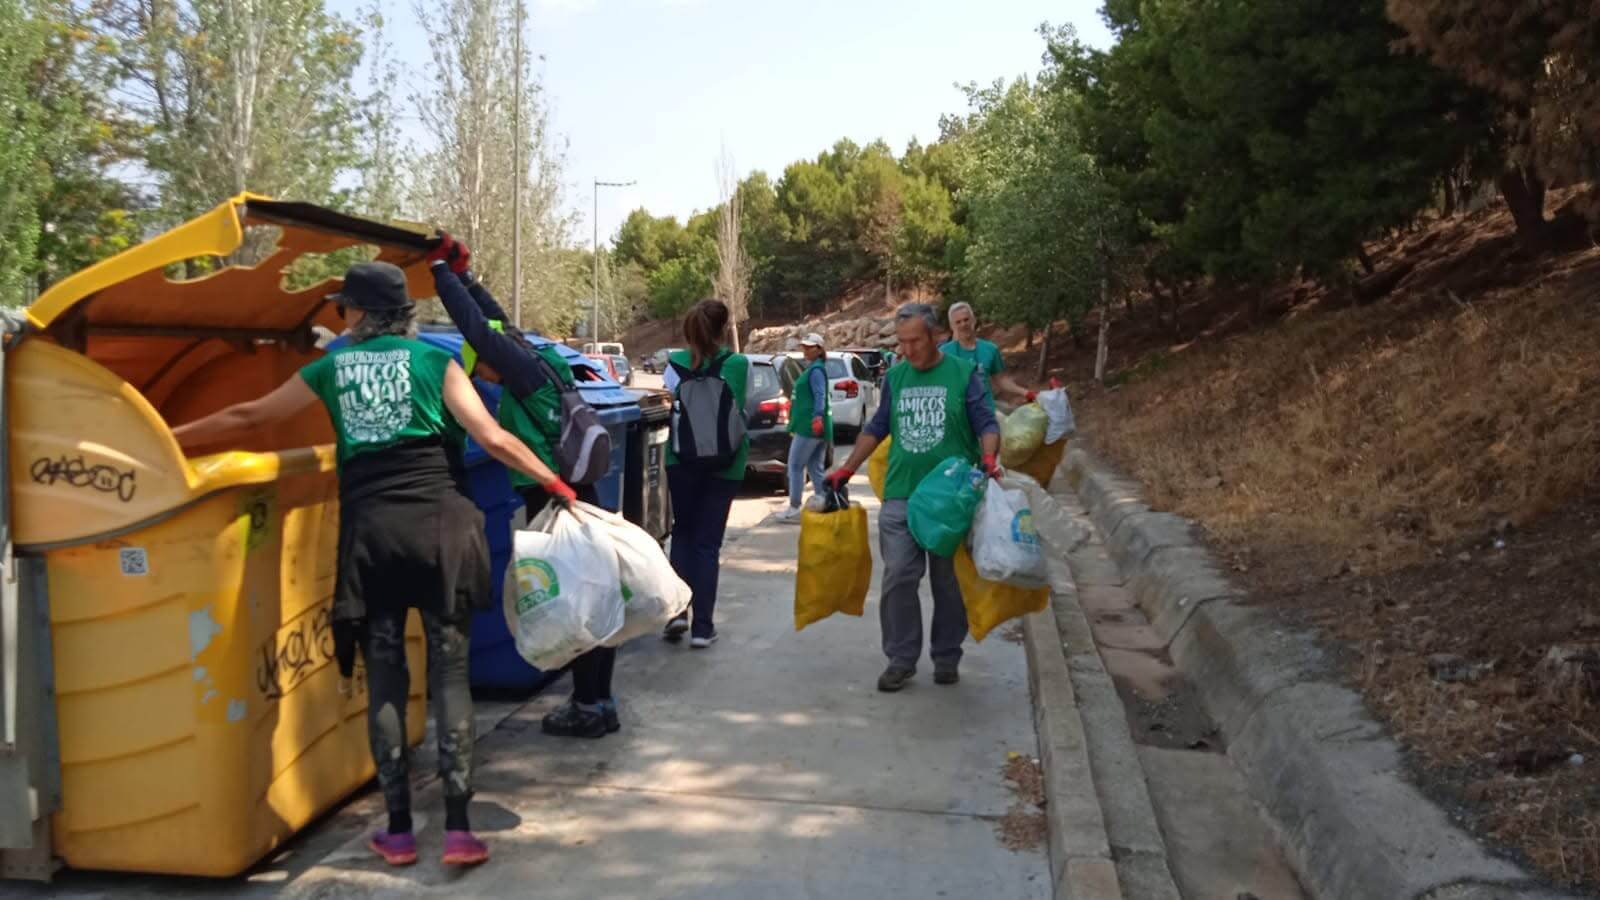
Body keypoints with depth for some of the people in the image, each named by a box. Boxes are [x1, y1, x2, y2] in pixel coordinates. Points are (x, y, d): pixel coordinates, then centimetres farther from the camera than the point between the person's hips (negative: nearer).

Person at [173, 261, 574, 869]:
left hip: (371, 529, 1)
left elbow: (246, 419, 19)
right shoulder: (434, 361, 7)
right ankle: (457, 829, 0)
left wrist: (164, 439, 32)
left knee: (384, 676, 9)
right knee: (449, 670, 2)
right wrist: (557, 484, 2)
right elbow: (493, 439, -3)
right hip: (440, 523, -1)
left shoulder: (330, 369, 12)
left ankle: (398, 831, 13)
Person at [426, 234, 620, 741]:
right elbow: (498, 324, 22)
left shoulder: (529, 372, -13)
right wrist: (464, 274, 23)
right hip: (576, 496, 9)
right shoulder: (541, 365, 11)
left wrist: (442, 269, -8)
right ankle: (598, 701, 22)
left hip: (553, 501, -9)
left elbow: (478, 328, -16)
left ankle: (589, 706, 6)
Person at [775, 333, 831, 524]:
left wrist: (817, 417, -35)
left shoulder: (816, 370, -10)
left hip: (809, 426, -10)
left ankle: (794, 509, 3)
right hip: (817, 427, 10)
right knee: (816, 469, 10)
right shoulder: (813, 369, 20)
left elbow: (820, 396, -23)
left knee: (795, 466, -2)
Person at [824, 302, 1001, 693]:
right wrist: (846, 469, 18)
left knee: (949, 582, 7)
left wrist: (989, 459, -22)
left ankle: (947, 657, 21)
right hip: (901, 495, 3)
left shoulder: (963, 374, -1)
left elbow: (987, 424, -3)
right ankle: (901, 660, 8)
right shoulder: (895, 377, 10)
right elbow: (877, 428, 19)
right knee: (898, 578, -2)